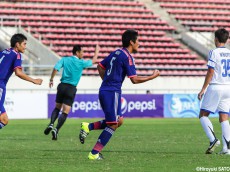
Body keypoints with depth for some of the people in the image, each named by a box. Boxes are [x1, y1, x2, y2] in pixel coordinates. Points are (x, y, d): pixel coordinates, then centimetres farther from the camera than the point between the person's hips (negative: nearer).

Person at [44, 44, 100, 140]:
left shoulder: (65, 59, 3)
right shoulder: (81, 63, -3)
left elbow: (56, 68, -8)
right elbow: (93, 61, 13)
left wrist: (51, 80, 3)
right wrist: (97, 51, 28)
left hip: (62, 86, 4)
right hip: (71, 88, -4)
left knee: (57, 108, 18)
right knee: (65, 112, -4)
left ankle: (51, 124, -3)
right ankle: (56, 129, -18)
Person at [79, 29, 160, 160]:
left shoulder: (116, 53, 14)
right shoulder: (127, 57, -12)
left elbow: (100, 66, 23)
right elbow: (134, 80, -15)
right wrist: (152, 77, -6)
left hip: (104, 90, 9)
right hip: (112, 92, -9)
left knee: (119, 121, 17)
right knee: (113, 124, -2)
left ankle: (88, 127, 6)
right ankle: (94, 153, -4)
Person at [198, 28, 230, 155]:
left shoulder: (214, 52, -8)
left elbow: (210, 73, -12)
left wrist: (203, 89, -8)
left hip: (215, 87, -6)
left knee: (203, 115, 5)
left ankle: (213, 139, -14)